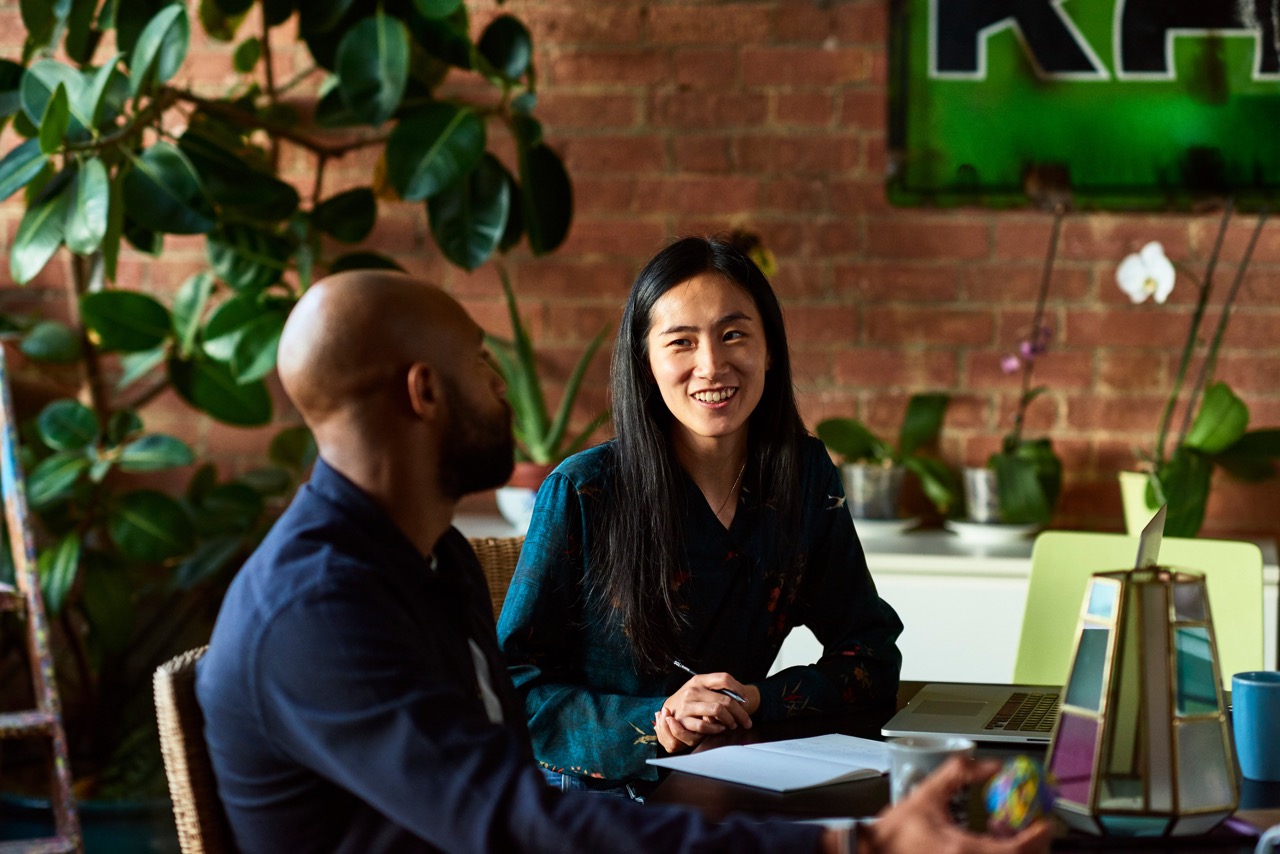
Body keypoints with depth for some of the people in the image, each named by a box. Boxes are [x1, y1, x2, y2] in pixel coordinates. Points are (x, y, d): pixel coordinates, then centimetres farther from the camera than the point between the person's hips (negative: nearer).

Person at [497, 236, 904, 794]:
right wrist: (652, 723, -23)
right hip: (585, 794, -3)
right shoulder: (581, 492, -9)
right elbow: (513, 685, -7)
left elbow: (871, 656, 6)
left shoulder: (805, 476, 4)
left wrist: (758, 701, -13)